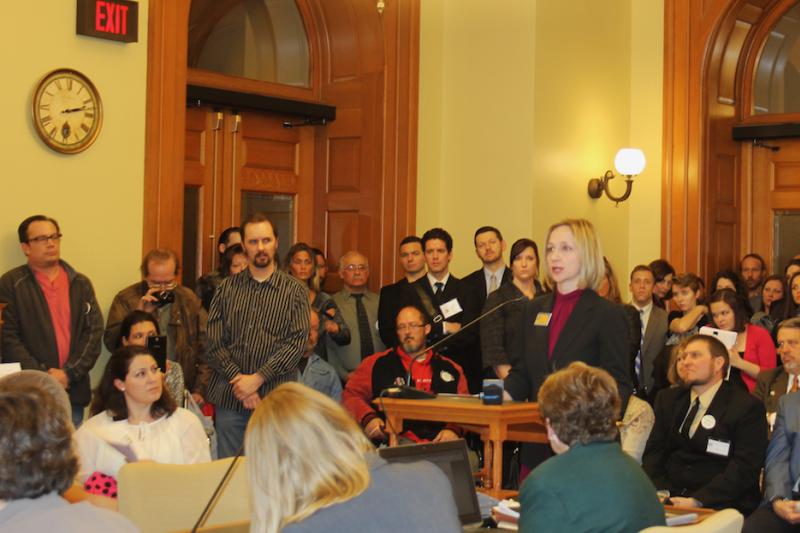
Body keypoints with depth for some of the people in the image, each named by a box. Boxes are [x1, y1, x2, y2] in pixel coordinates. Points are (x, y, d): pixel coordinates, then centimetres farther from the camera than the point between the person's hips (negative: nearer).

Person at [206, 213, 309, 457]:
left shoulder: (294, 291, 4)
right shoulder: (227, 288, 10)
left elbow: (297, 343, -6)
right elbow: (214, 343, 4)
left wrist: (257, 378, -13)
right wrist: (237, 379, -9)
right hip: (229, 397, 2)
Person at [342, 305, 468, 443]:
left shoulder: (451, 369, 21)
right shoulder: (376, 364, 16)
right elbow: (351, 395, 11)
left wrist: (454, 429, -4)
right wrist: (368, 418, -10)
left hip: (441, 445, 3)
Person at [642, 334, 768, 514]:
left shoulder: (748, 407, -1)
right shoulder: (668, 399, 18)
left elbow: (744, 468, -10)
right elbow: (654, 452, 13)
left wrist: (697, 501, -21)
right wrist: (658, 493, -8)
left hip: (719, 505, -5)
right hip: (670, 498, 5)